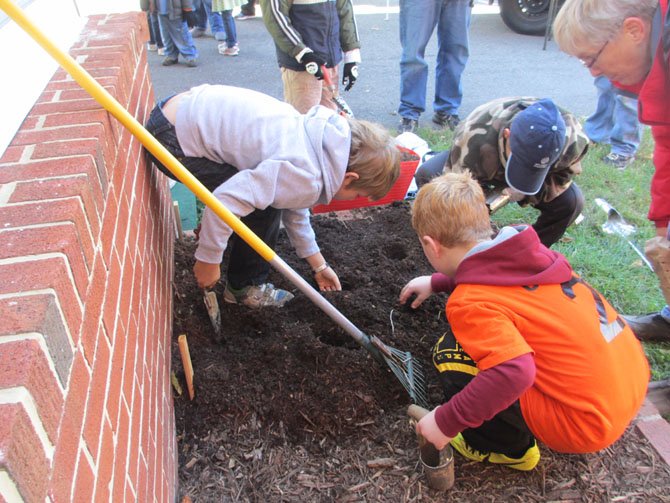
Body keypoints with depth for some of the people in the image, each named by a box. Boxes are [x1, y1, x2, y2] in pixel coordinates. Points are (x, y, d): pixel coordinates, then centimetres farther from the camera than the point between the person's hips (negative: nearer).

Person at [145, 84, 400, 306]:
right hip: (173, 139, -9)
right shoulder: (306, 177, -25)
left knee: (275, 199, 13)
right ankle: (245, 287, 13)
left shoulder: (317, 135, 5)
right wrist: (209, 260, -13)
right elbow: (226, 200, -30)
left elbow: (294, 208, 16)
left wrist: (318, 265, 24)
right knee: (264, 208, -8)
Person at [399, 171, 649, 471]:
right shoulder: (524, 250, 3)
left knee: (450, 354, -9)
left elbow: (514, 372, -33)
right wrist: (436, 282, 36)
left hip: (589, 422, -8)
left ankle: (509, 449, 11)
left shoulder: (470, 302, -20)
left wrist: (446, 422, -21)